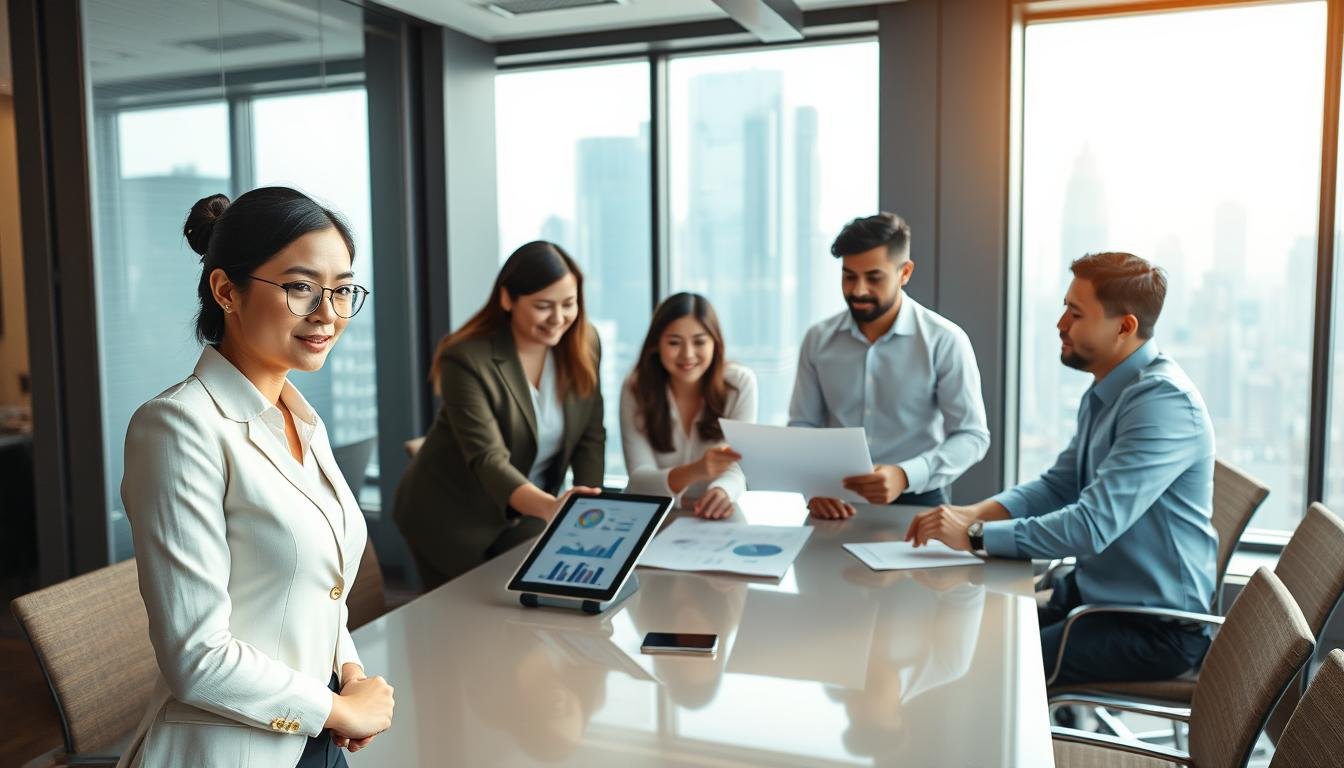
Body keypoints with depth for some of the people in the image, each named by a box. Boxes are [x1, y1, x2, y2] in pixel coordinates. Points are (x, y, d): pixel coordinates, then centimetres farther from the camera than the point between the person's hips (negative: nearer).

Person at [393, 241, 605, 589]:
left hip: (526, 516, 4)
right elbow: (488, 459, -33)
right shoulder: (467, 360, -24)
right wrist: (550, 506, -49)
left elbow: (590, 438, -4)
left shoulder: (584, 344, -8)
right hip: (454, 519, -4)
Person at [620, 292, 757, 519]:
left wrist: (722, 491, -36)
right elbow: (639, 478, -16)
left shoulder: (740, 382, -8)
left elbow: (737, 467, -12)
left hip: (715, 516, 1)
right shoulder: (636, 389, -9)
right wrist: (694, 472, -36)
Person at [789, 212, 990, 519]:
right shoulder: (818, 339, 4)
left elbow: (972, 435, -6)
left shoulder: (945, 341, -5)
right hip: (838, 505, 2)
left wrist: (905, 476, -22)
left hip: (916, 504, -2)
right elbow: (801, 426, 7)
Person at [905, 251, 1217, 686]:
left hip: (1155, 627, -8)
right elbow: (1057, 485, 11)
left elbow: (1093, 525, -30)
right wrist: (975, 513, -6)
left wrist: (976, 535, -26)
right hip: (1093, 590, 8)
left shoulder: (1162, 401, -24)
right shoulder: (1103, 394, 6)